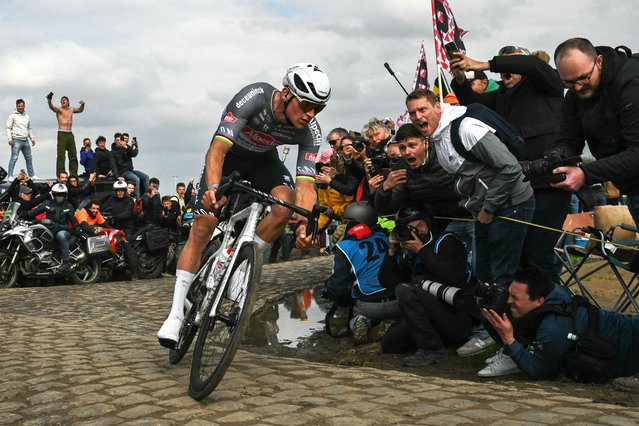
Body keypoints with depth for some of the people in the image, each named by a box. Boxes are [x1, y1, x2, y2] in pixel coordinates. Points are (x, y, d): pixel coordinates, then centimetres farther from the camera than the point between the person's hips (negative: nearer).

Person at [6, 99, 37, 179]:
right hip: (16, 140, -6)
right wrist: (10, 139, -13)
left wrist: (32, 138, 16)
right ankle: (10, 176, -10)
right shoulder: (12, 116, 0)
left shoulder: (27, 116, 17)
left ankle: (32, 175, 18)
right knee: (14, 158, -10)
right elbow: (8, 128, -3)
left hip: (25, 140, 6)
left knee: (29, 158, 10)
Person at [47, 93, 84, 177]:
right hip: (62, 134, -5)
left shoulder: (71, 109, 17)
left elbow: (80, 110, 31)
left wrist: (82, 105, 9)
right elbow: (52, 107, -17)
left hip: (70, 134, 5)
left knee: (73, 155, 6)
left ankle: (74, 173, 12)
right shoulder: (59, 109, 2)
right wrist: (49, 101, -38)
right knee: (61, 155, -10)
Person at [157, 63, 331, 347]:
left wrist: (305, 224, -47)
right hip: (228, 156, -2)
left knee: (285, 204, -28)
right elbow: (217, 150, -42)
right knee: (202, 228, -12)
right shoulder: (254, 97, -36)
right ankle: (176, 314, -6)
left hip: (263, 161, 3)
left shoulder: (310, 132, -26)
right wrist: (213, 188, -59)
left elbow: (305, 184, -29)